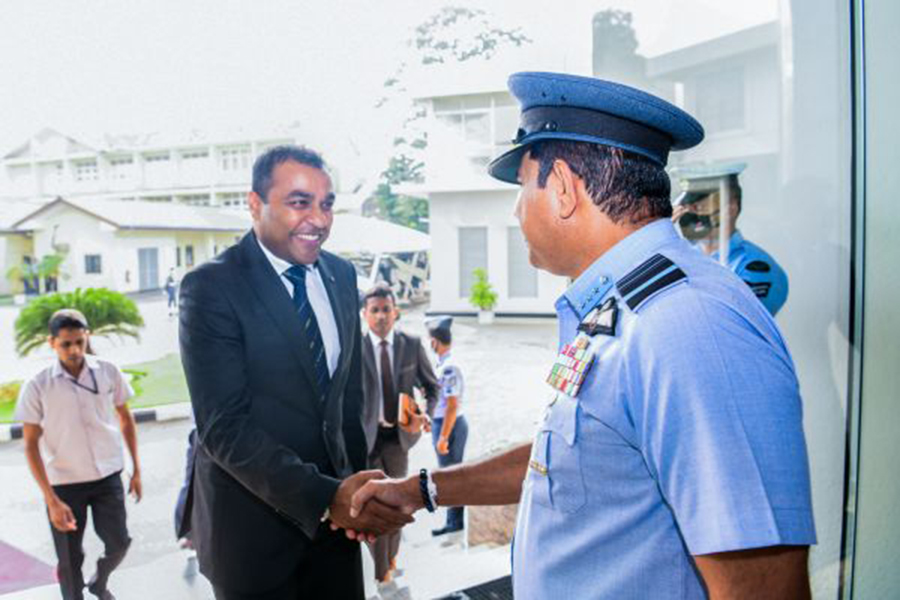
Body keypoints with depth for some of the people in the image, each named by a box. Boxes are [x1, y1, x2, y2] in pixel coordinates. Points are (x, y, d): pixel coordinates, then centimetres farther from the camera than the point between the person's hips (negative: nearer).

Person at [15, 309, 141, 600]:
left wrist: (136, 469, 8)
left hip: (108, 476, 2)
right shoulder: (37, 387, -11)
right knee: (70, 559, 8)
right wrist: (52, 500, -13)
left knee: (118, 543, 7)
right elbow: (31, 445, -8)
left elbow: (125, 419, 8)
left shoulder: (108, 372, -5)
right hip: (63, 482, -2)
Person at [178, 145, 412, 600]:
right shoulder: (211, 286, -14)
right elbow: (224, 426, -20)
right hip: (251, 522, -4)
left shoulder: (341, 275, 4)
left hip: (332, 512, 5)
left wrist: (354, 487, 4)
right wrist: (324, 498, -27)